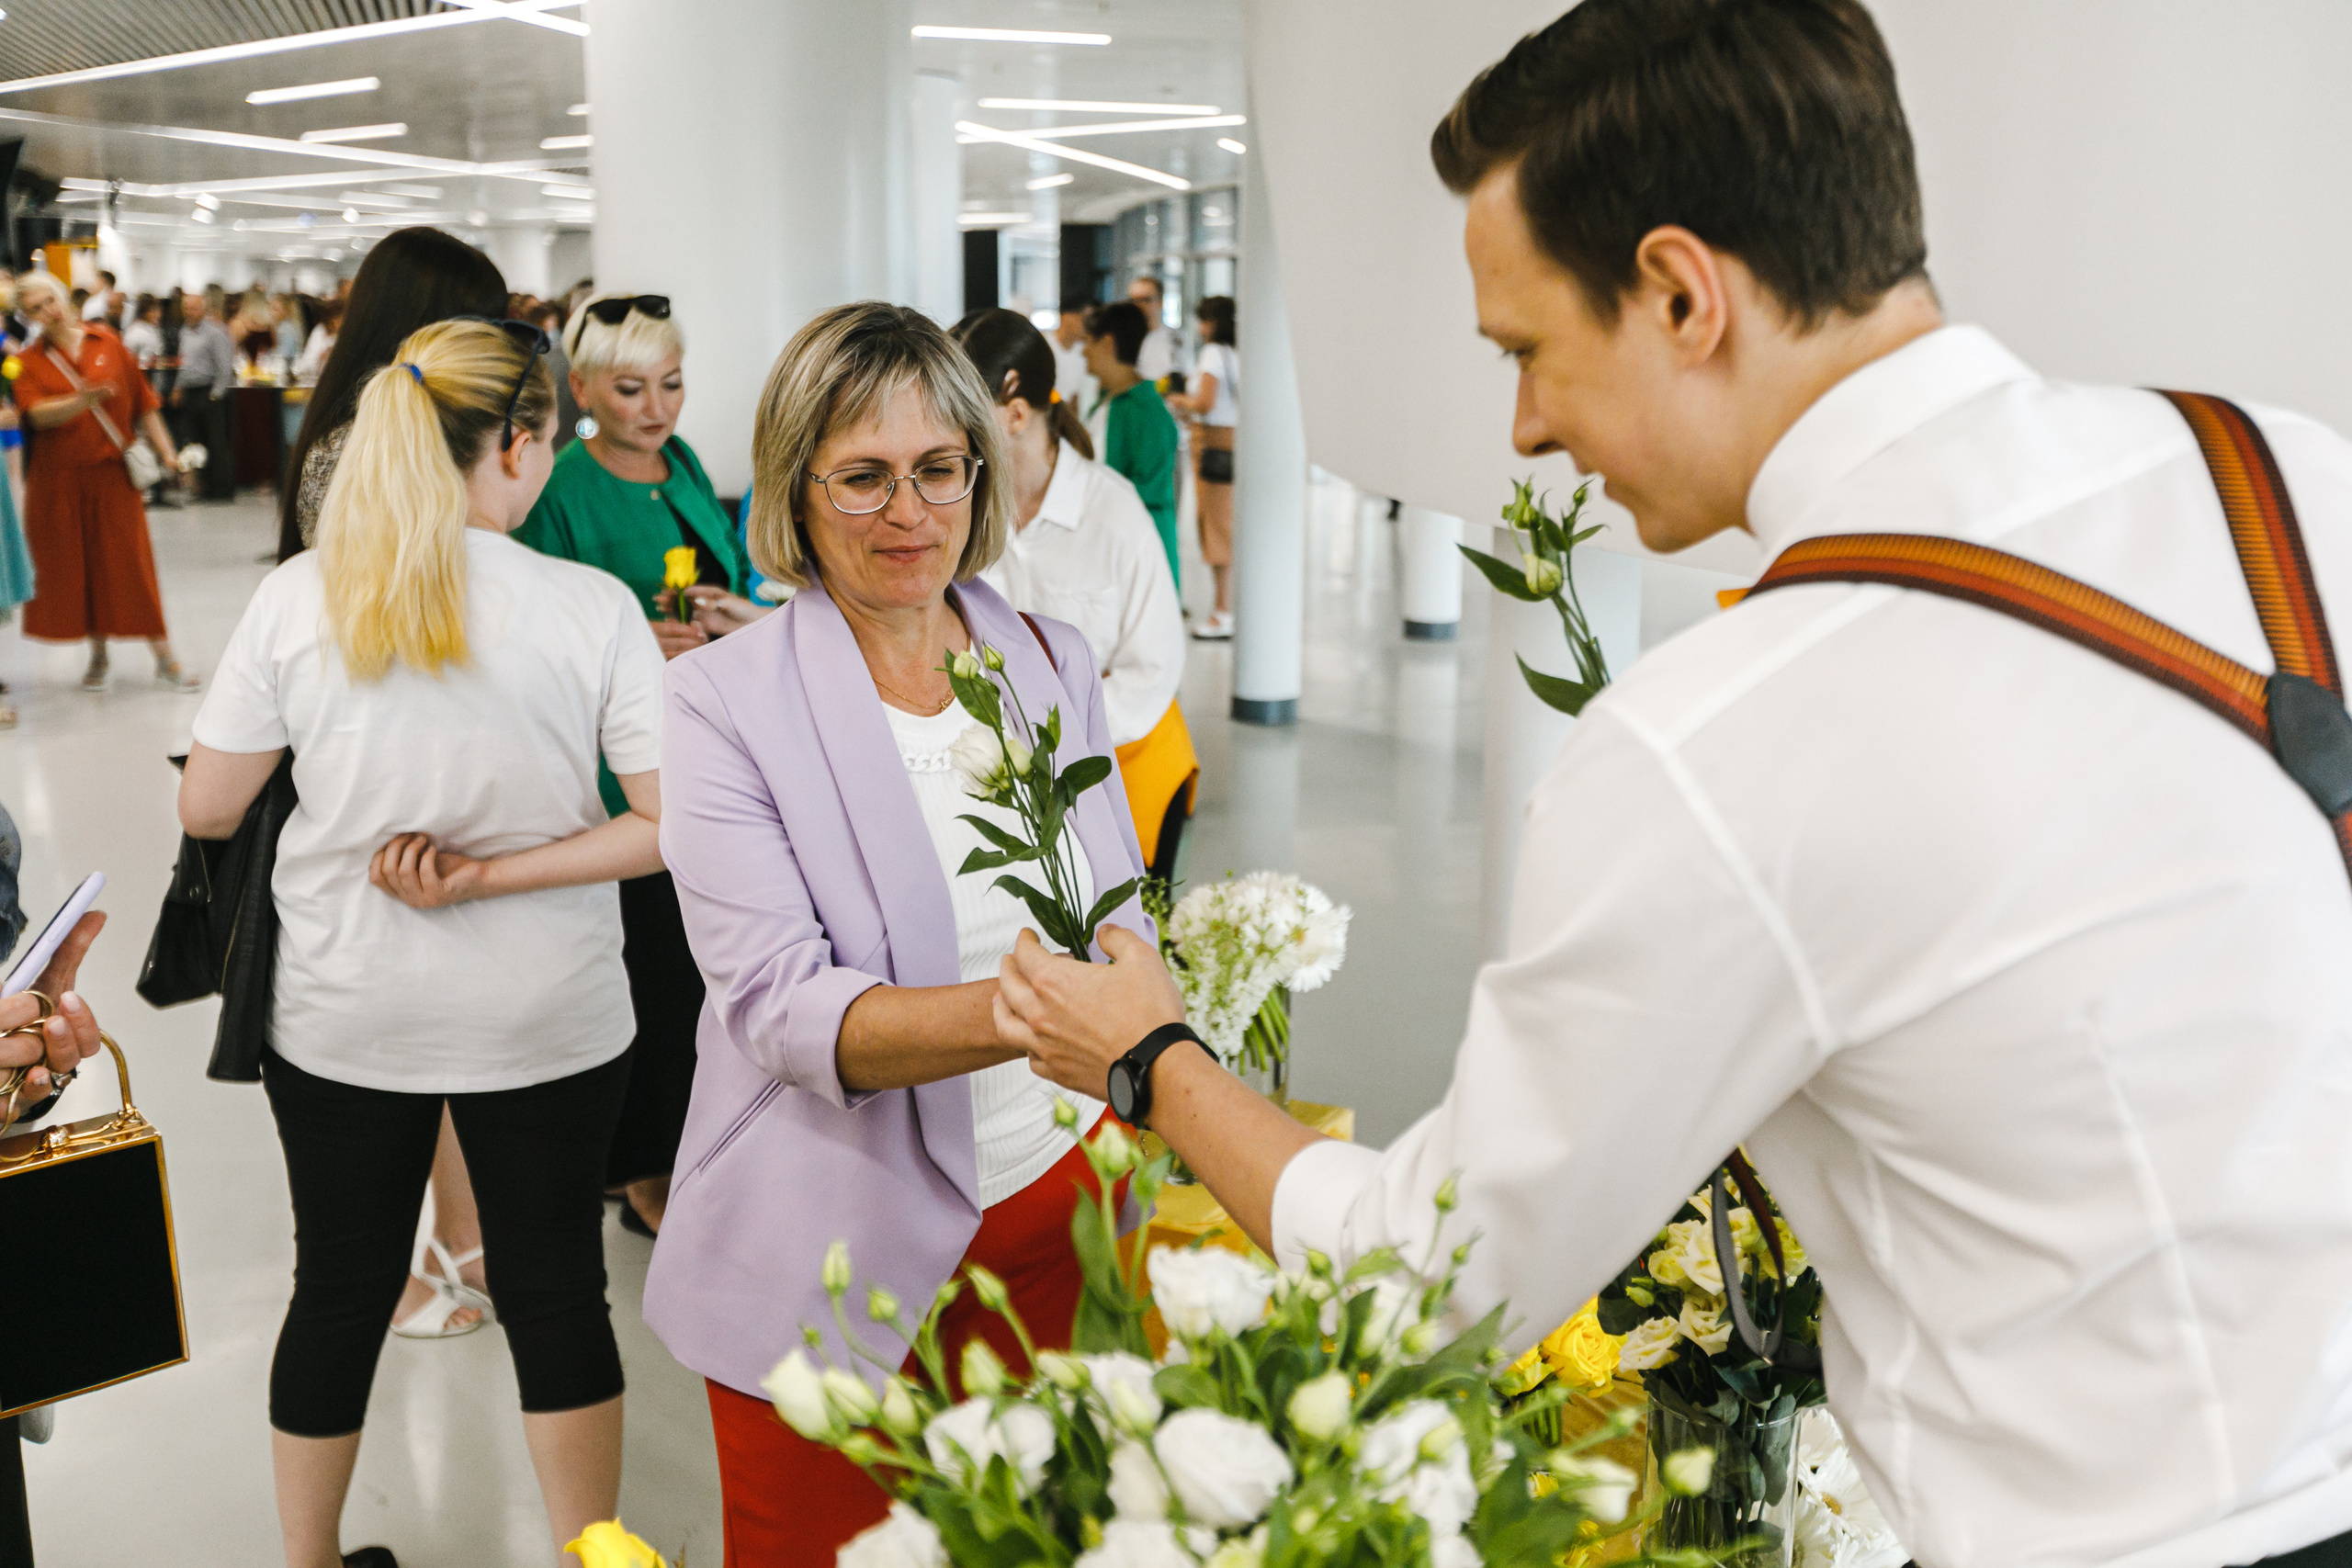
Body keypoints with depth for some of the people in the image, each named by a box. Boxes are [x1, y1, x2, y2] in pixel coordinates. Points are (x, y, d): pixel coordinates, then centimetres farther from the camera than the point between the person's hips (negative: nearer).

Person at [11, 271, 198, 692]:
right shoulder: (30, 360, 2)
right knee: (76, 567, 6)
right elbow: (38, 414, -15)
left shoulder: (106, 342, 5)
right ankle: (97, 657, 20)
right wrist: (82, 401, -32)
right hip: (58, 480, 1)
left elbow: (142, 401, 8)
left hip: (112, 472, -1)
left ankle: (165, 659, 1)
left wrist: (165, 451, 4)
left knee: (131, 563, -3)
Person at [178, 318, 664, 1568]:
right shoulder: (592, 609, -15)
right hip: (549, 1017, -2)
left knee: (340, 1291, 19)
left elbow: (206, 808, -3)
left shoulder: (296, 597, -11)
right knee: (556, 1291, 14)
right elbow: (668, 823, -15)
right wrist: (496, 877, -12)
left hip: (341, 1016, 2)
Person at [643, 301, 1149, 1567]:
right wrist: (1013, 1011, -36)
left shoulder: (1054, 663, 3)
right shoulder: (724, 698, -10)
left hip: (1052, 1206, 4)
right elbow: (779, 1007, -20)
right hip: (837, 1248, -3)